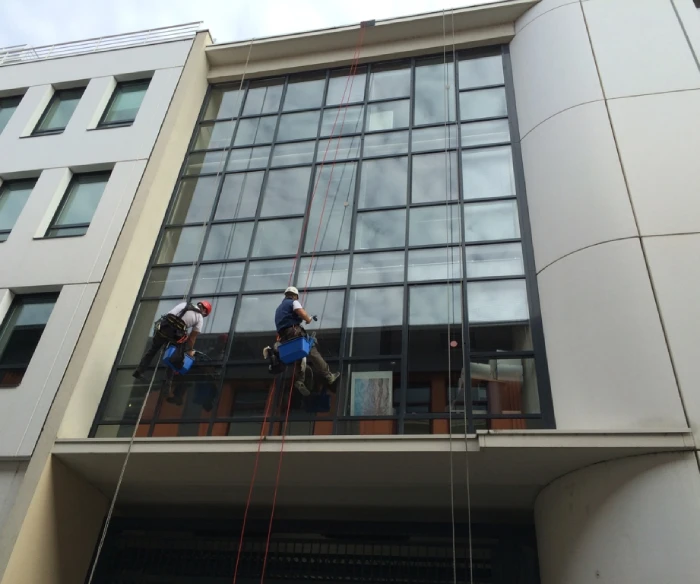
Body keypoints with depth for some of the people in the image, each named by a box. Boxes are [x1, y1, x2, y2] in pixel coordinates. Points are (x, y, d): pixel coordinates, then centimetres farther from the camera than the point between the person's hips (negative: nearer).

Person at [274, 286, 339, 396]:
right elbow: (302, 313, -15)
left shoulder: (279, 308, 30)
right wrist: (308, 319, 5)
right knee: (313, 353, -7)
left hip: (284, 337, 8)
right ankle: (329, 377, -9)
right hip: (294, 332, -8)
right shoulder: (294, 302, 5)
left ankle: (299, 381, -10)